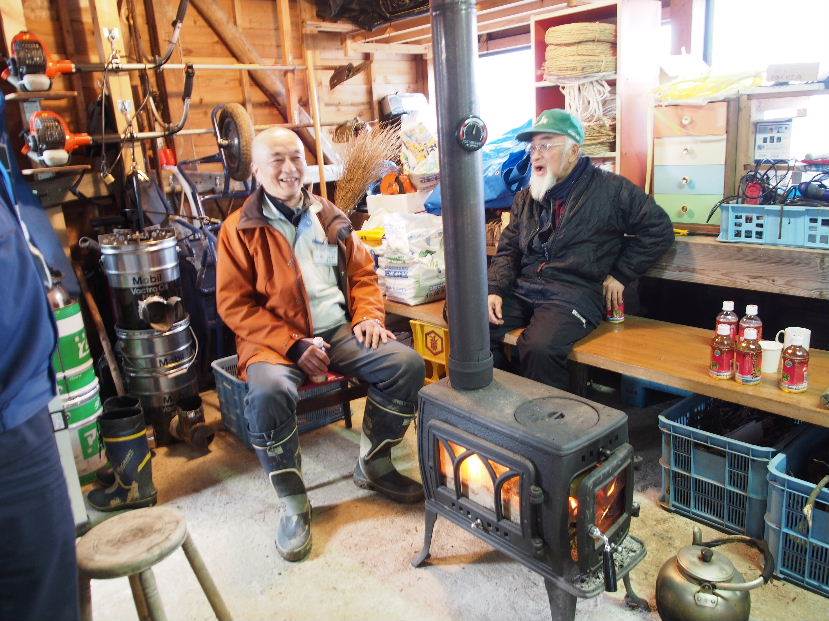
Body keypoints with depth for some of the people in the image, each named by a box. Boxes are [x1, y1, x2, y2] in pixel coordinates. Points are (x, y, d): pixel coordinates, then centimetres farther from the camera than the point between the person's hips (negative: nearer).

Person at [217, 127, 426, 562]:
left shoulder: (330, 218, 14)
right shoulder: (240, 229, -1)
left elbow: (363, 273, 19)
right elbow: (234, 305, -6)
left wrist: (370, 315, -3)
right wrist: (294, 345, -17)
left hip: (341, 332, 4)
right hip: (275, 340, -4)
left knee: (406, 364, -15)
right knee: (268, 394, -35)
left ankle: (373, 465, 8)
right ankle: (293, 504, -10)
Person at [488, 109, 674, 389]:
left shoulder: (609, 189, 3)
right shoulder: (525, 198, 19)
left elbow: (659, 229, 5)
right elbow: (508, 250, 17)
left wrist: (620, 274, 2)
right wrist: (494, 290, -1)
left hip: (575, 292, -5)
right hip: (522, 290, 6)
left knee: (539, 348, -33)